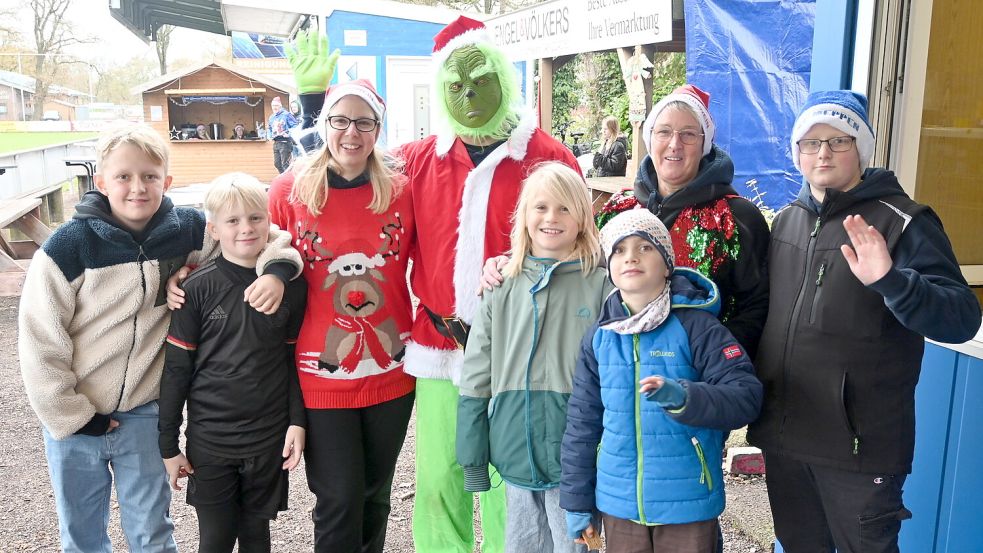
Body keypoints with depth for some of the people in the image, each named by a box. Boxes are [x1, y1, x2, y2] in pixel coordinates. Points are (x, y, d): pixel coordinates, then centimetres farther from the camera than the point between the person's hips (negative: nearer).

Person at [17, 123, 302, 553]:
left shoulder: (186, 231, -9)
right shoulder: (70, 244, -16)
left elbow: (263, 233, -2)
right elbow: (40, 339, -12)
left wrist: (276, 268, -23)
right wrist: (71, 416, -9)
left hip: (144, 414, 1)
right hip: (75, 416, -1)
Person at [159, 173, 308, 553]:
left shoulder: (291, 286, -4)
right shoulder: (198, 289, -8)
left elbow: (296, 359, 4)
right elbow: (176, 368, -4)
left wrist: (297, 422, -2)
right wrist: (168, 443, -2)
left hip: (269, 439, 1)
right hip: (210, 440, -1)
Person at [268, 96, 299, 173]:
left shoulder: (287, 115, -7)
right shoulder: (271, 117, 16)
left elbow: (295, 125, -12)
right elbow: (269, 128, 27)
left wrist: (289, 133, -23)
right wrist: (269, 136, 9)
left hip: (285, 142, -8)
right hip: (276, 143, 8)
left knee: (285, 163, -10)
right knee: (277, 163, 11)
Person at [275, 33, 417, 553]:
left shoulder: (400, 188, -2)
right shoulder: (289, 190, -5)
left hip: (391, 370, 2)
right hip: (322, 376, -2)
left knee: (375, 494, 18)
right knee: (339, 501, 4)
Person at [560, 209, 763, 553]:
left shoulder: (696, 327, -9)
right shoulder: (599, 338, 3)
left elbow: (746, 396, -14)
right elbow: (582, 421, 7)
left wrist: (683, 397, -32)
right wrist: (577, 500, 9)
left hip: (687, 502, -3)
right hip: (618, 502, 3)